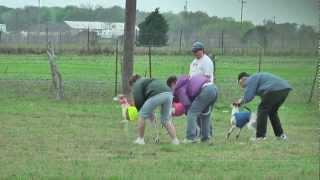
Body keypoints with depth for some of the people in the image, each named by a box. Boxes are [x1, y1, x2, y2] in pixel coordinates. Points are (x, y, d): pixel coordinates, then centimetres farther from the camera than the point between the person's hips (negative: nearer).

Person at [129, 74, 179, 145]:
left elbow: (138, 102, 9)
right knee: (166, 120, 21)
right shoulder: (148, 80, 42)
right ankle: (175, 140, 14)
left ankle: (140, 139, 18)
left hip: (157, 95, -7)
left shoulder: (137, 85, 19)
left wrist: (149, 114, 21)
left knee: (142, 116, 12)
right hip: (169, 94, 7)